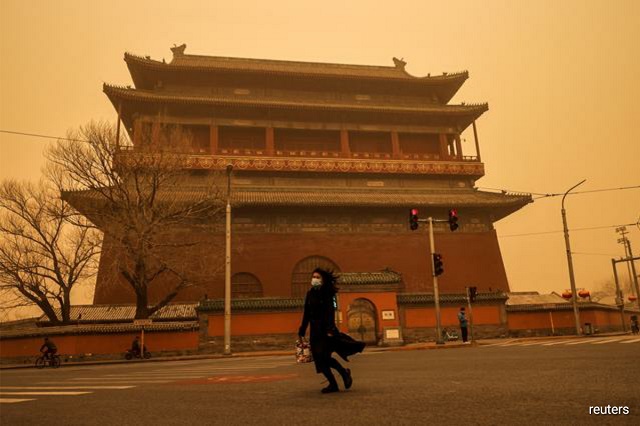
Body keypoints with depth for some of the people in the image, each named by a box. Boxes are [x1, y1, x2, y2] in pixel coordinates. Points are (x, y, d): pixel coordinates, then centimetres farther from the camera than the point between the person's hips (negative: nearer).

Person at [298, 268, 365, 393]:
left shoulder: (327, 294, -6)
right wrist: (302, 331, 11)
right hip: (314, 330, 6)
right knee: (319, 358, 3)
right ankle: (333, 384, 16)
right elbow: (306, 314, 13)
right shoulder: (310, 294, 10)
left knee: (324, 356, -13)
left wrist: (330, 329, -26)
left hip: (325, 328, -6)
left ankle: (344, 373, 11)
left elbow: (330, 312, -15)